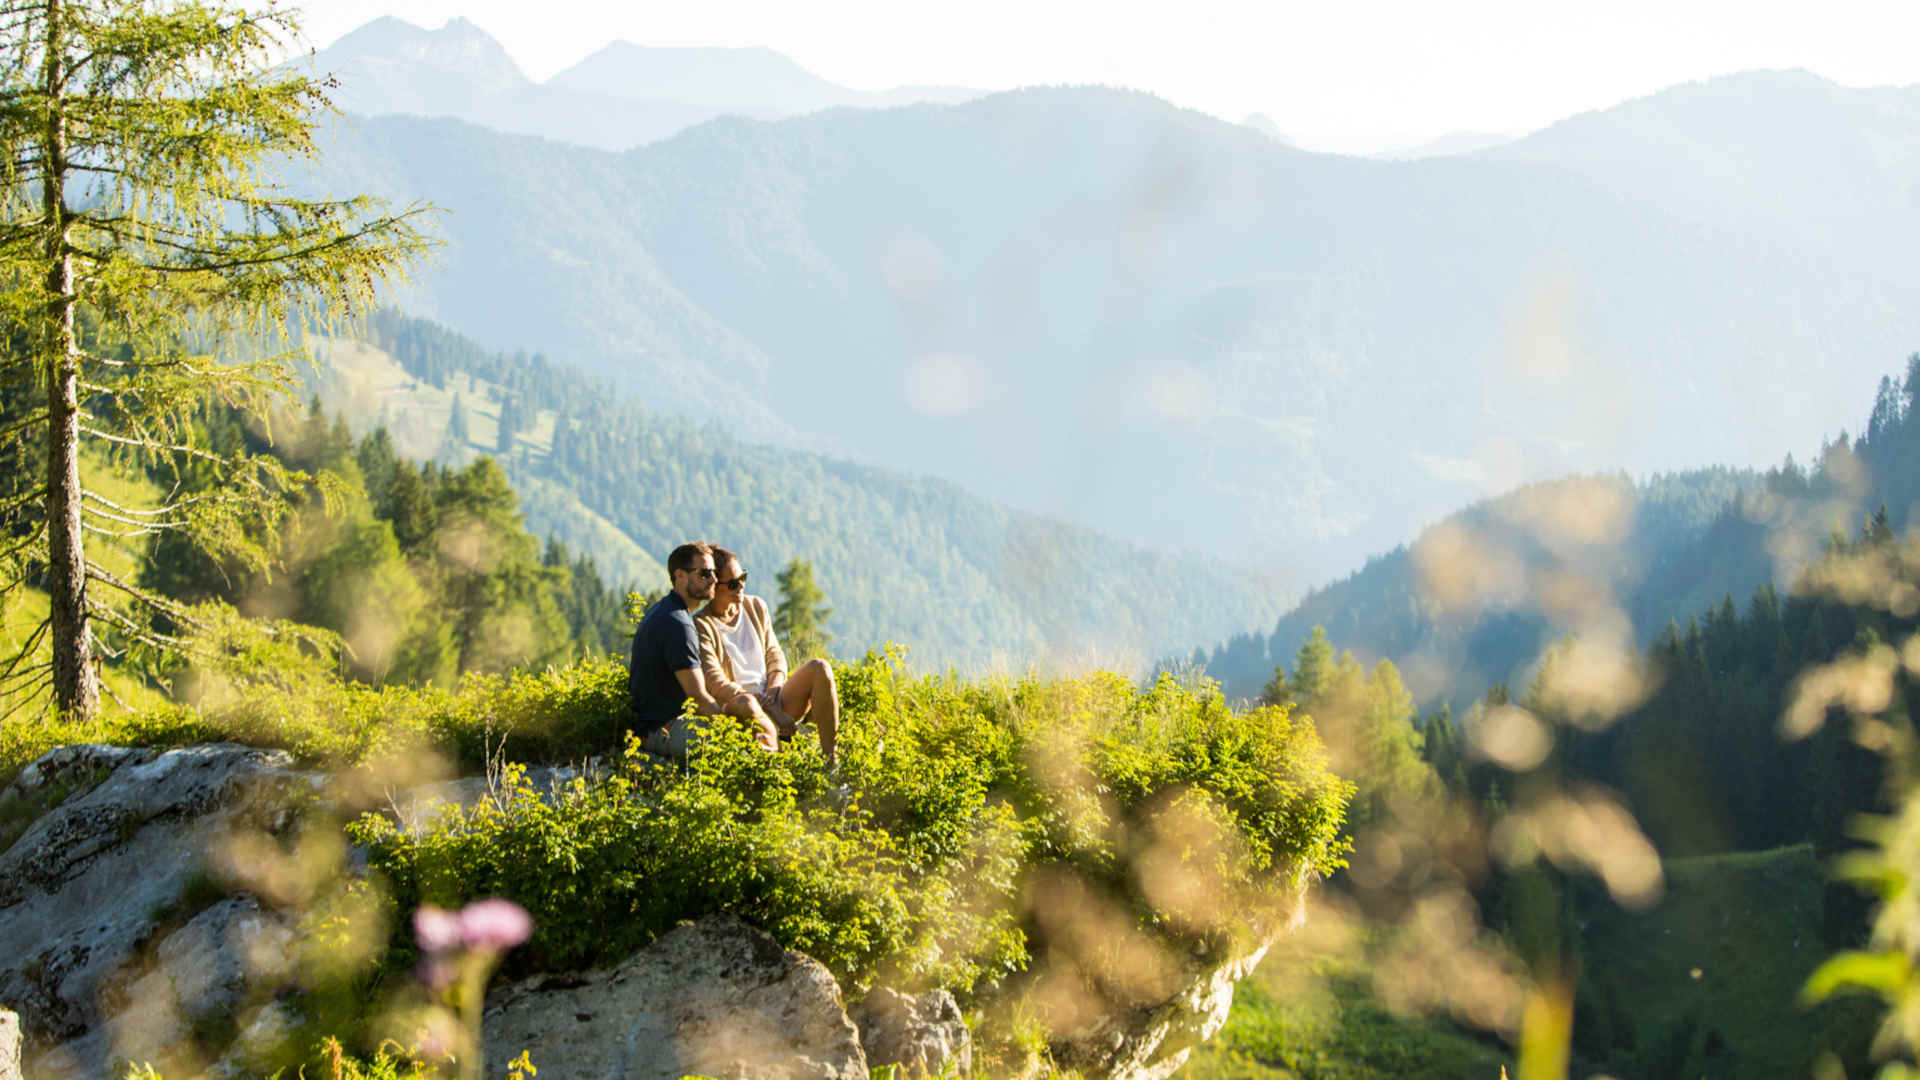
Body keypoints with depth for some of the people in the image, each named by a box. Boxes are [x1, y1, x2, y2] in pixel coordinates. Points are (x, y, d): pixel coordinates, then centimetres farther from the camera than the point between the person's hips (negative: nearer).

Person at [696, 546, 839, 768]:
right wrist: (768, 708, -19)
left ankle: (830, 757, -23)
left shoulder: (756, 607, 14)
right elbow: (717, 685, -13)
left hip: (774, 699, 7)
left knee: (819, 668, -19)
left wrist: (775, 686, -6)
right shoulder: (702, 626, -7)